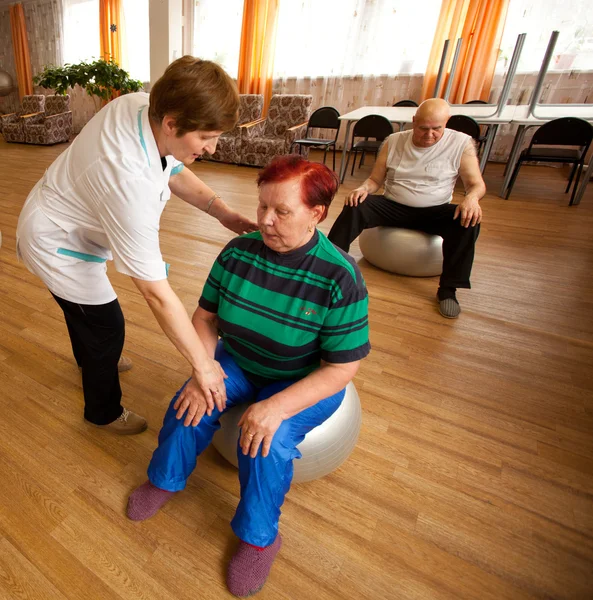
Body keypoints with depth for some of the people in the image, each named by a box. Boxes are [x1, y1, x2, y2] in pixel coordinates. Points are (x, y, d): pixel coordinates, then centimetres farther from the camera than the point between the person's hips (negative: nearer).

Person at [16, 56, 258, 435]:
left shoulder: (143, 105, -20)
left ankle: (91, 360, 62)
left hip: (62, 221, 9)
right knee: (107, 326, 4)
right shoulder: (130, 182, -43)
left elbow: (174, 172, -3)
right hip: (57, 245, -8)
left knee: (84, 305, 30)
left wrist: (221, 211, -19)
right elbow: (157, 292, -41)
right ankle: (104, 412, 33)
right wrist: (202, 364, -34)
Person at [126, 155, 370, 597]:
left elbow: (341, 369, -23)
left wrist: (277, 407, -31)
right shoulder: (239, 252, -14)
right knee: (190, 407, -13)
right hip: (239, 361, 5)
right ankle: (165, 480, 20)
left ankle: (260, 537, 7)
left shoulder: (340, 278, -27)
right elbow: (206, 316, -3)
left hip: (307, 381, -4)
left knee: (267, 443, -24)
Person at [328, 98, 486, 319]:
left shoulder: (462, 143, -5)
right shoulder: (394, 141, 1)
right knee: (355, 206, -24)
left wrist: (471, 197, -29)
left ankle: (448, 289, -22)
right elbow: (375, 179, 4)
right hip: (393, 207, 1)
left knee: (468, 220, -30)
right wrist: (363, 189, -20)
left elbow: (477, 184, -4)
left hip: (434, 212, -1)